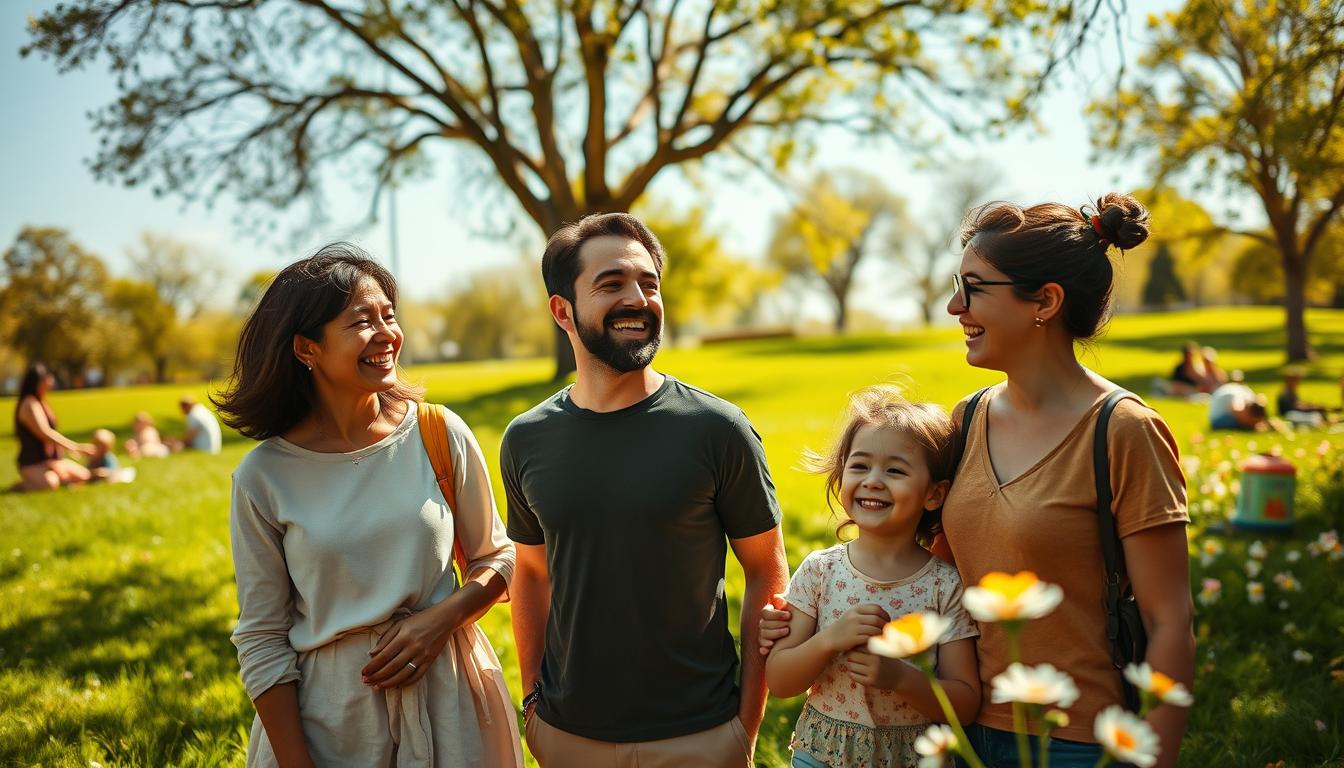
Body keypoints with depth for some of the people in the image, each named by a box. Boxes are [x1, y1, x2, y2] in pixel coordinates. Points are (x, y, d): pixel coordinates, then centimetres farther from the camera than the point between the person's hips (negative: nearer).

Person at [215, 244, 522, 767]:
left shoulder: (442, 436, -7)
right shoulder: (263, 477, -9)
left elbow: (498, 559, 4)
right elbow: (261, 643, -5)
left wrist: (442, 616, -14)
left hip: (449, 700, 1)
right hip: (327, 717, -1)